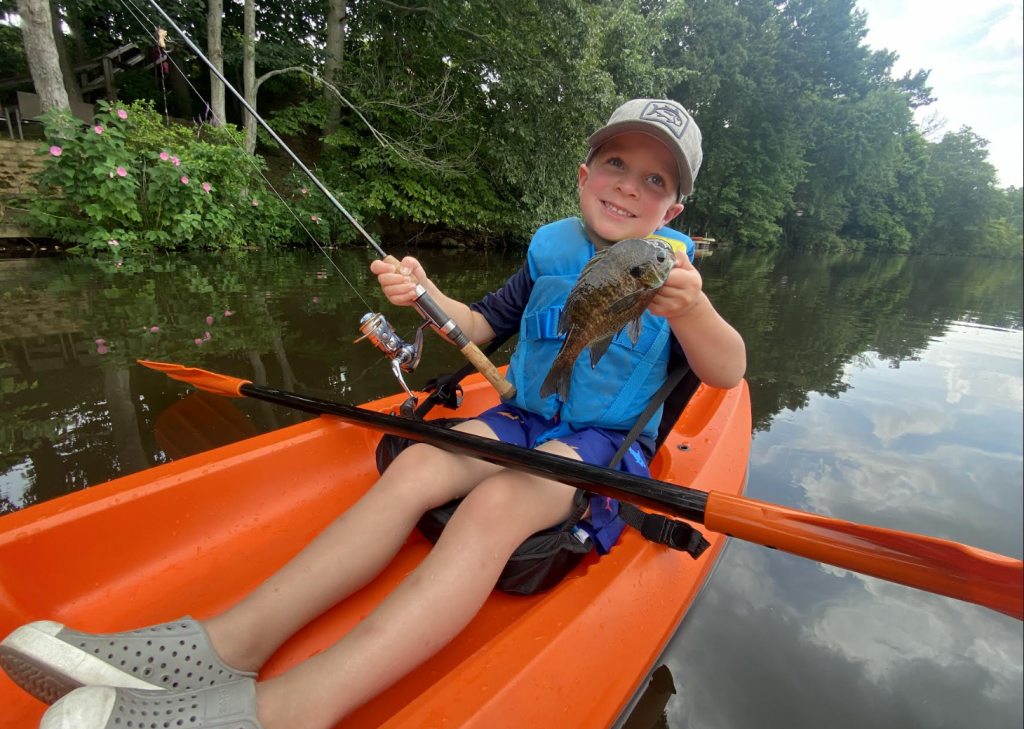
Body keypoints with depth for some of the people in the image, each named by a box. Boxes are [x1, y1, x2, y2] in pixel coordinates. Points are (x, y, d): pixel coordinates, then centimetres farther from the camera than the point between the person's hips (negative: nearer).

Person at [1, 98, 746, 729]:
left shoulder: (671, 265, -2)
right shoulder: (550, 250, 7)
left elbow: (728, 373, -14)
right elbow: (484, 325, 14)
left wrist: (692, 313, -37)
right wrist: (428, 295, -6)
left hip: (602, 444, -4)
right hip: (524, 419, 4)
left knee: (496, 502, -34)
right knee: (418, 461, -22)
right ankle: (231, 641, -23)